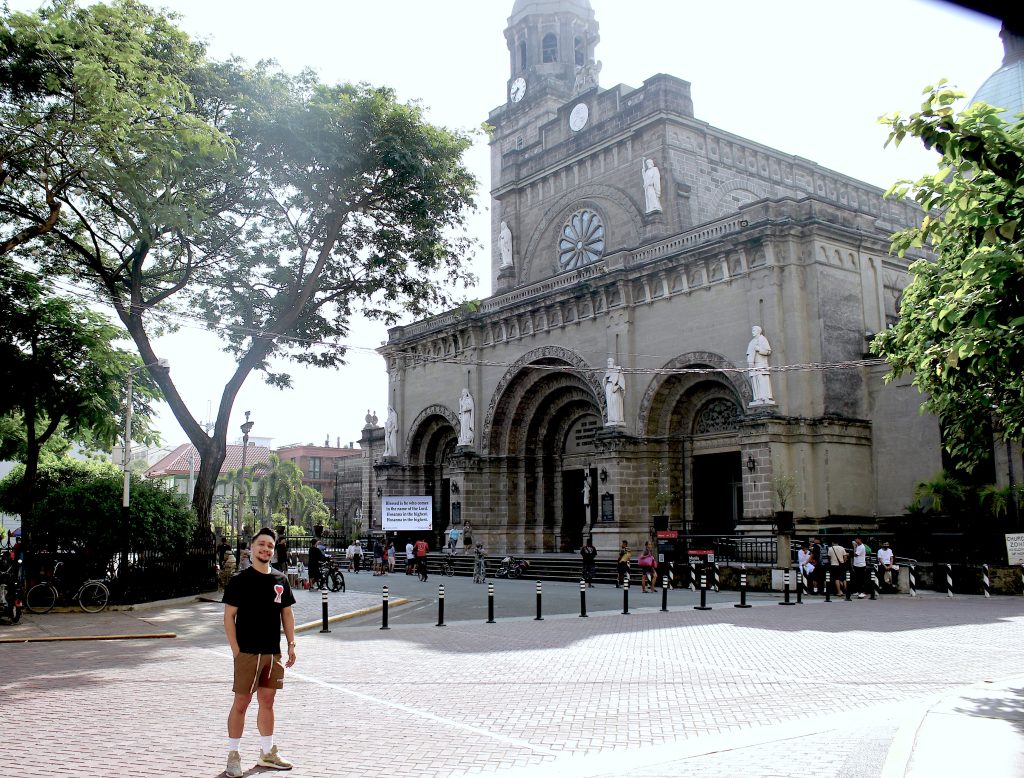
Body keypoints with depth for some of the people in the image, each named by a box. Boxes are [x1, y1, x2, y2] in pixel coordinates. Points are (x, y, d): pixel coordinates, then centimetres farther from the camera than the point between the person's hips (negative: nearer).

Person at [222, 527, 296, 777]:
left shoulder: (280, 579, 7)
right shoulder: (240, 580, -7)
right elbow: (228, 616, -7)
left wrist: (291, 644, 7)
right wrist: (236, 650, -11)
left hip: (273, 653, 5)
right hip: (247, 652, -5)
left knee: (267, 702, 13)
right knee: (241, 703, 1)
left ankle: (267, 753, 24)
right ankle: (233, 756, 14)